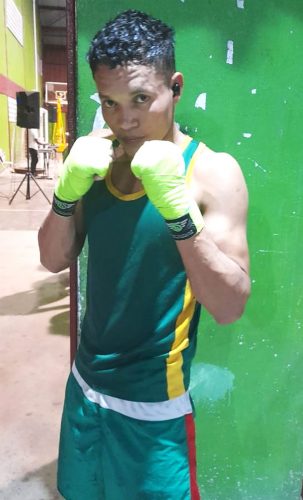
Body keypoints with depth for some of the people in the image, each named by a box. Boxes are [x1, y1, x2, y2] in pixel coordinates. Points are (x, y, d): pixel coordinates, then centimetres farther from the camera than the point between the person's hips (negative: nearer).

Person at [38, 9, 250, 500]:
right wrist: (68, 189, -18)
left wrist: (175, 205, -33)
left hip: (153, 403, -4)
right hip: (86, 385, 5)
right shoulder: (99, 159, -1)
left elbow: (230, 306, -21)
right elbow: (55, 260, 0)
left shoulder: (214, 171, -16)